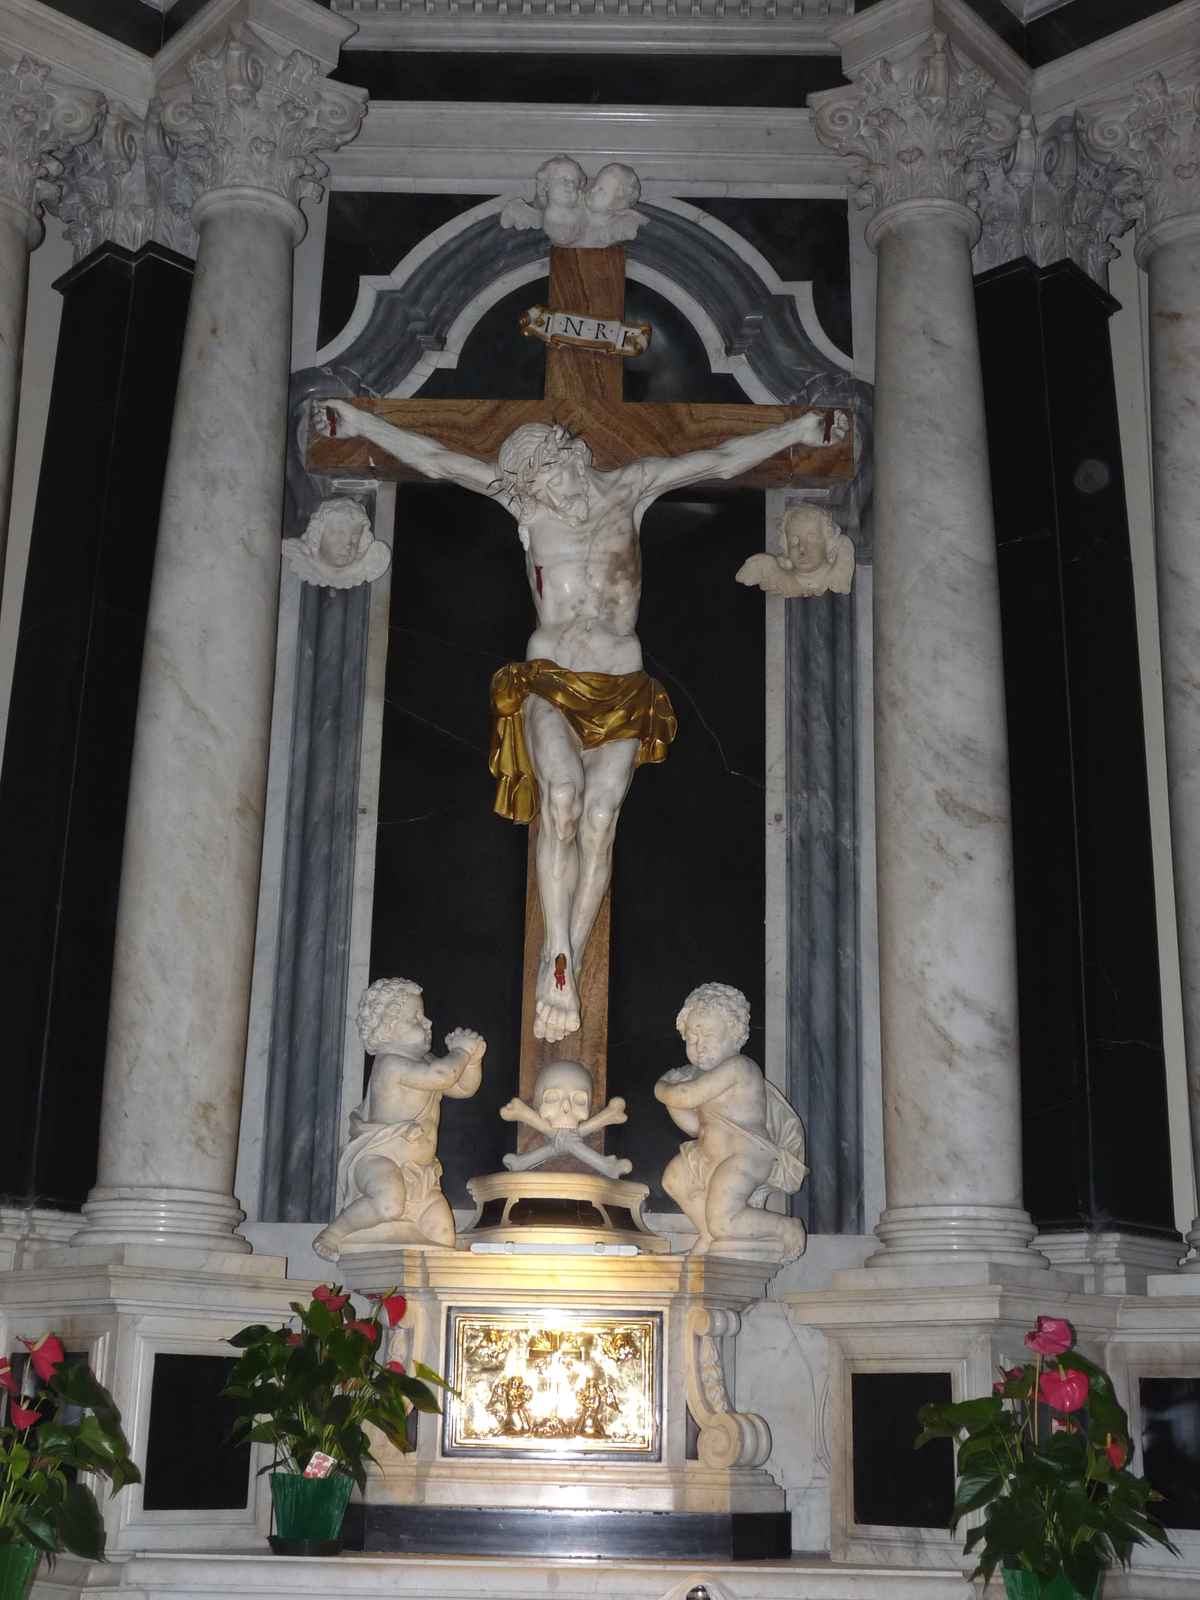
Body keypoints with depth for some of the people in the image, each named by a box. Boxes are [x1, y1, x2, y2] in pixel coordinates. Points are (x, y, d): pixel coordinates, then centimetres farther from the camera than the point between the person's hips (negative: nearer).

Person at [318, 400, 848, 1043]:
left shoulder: (630, 489, 9)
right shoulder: (526, 502, 7)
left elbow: (720, 459, 12)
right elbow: (434, 459, 8)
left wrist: (798, 429, 15)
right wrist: (360, 422, 8)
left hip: (622, 689, 1)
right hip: (549, 682, -1)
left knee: (600, 814, -20)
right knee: (562, 795, -28)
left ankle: (563, 965, -17)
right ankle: (559, 964, -28)